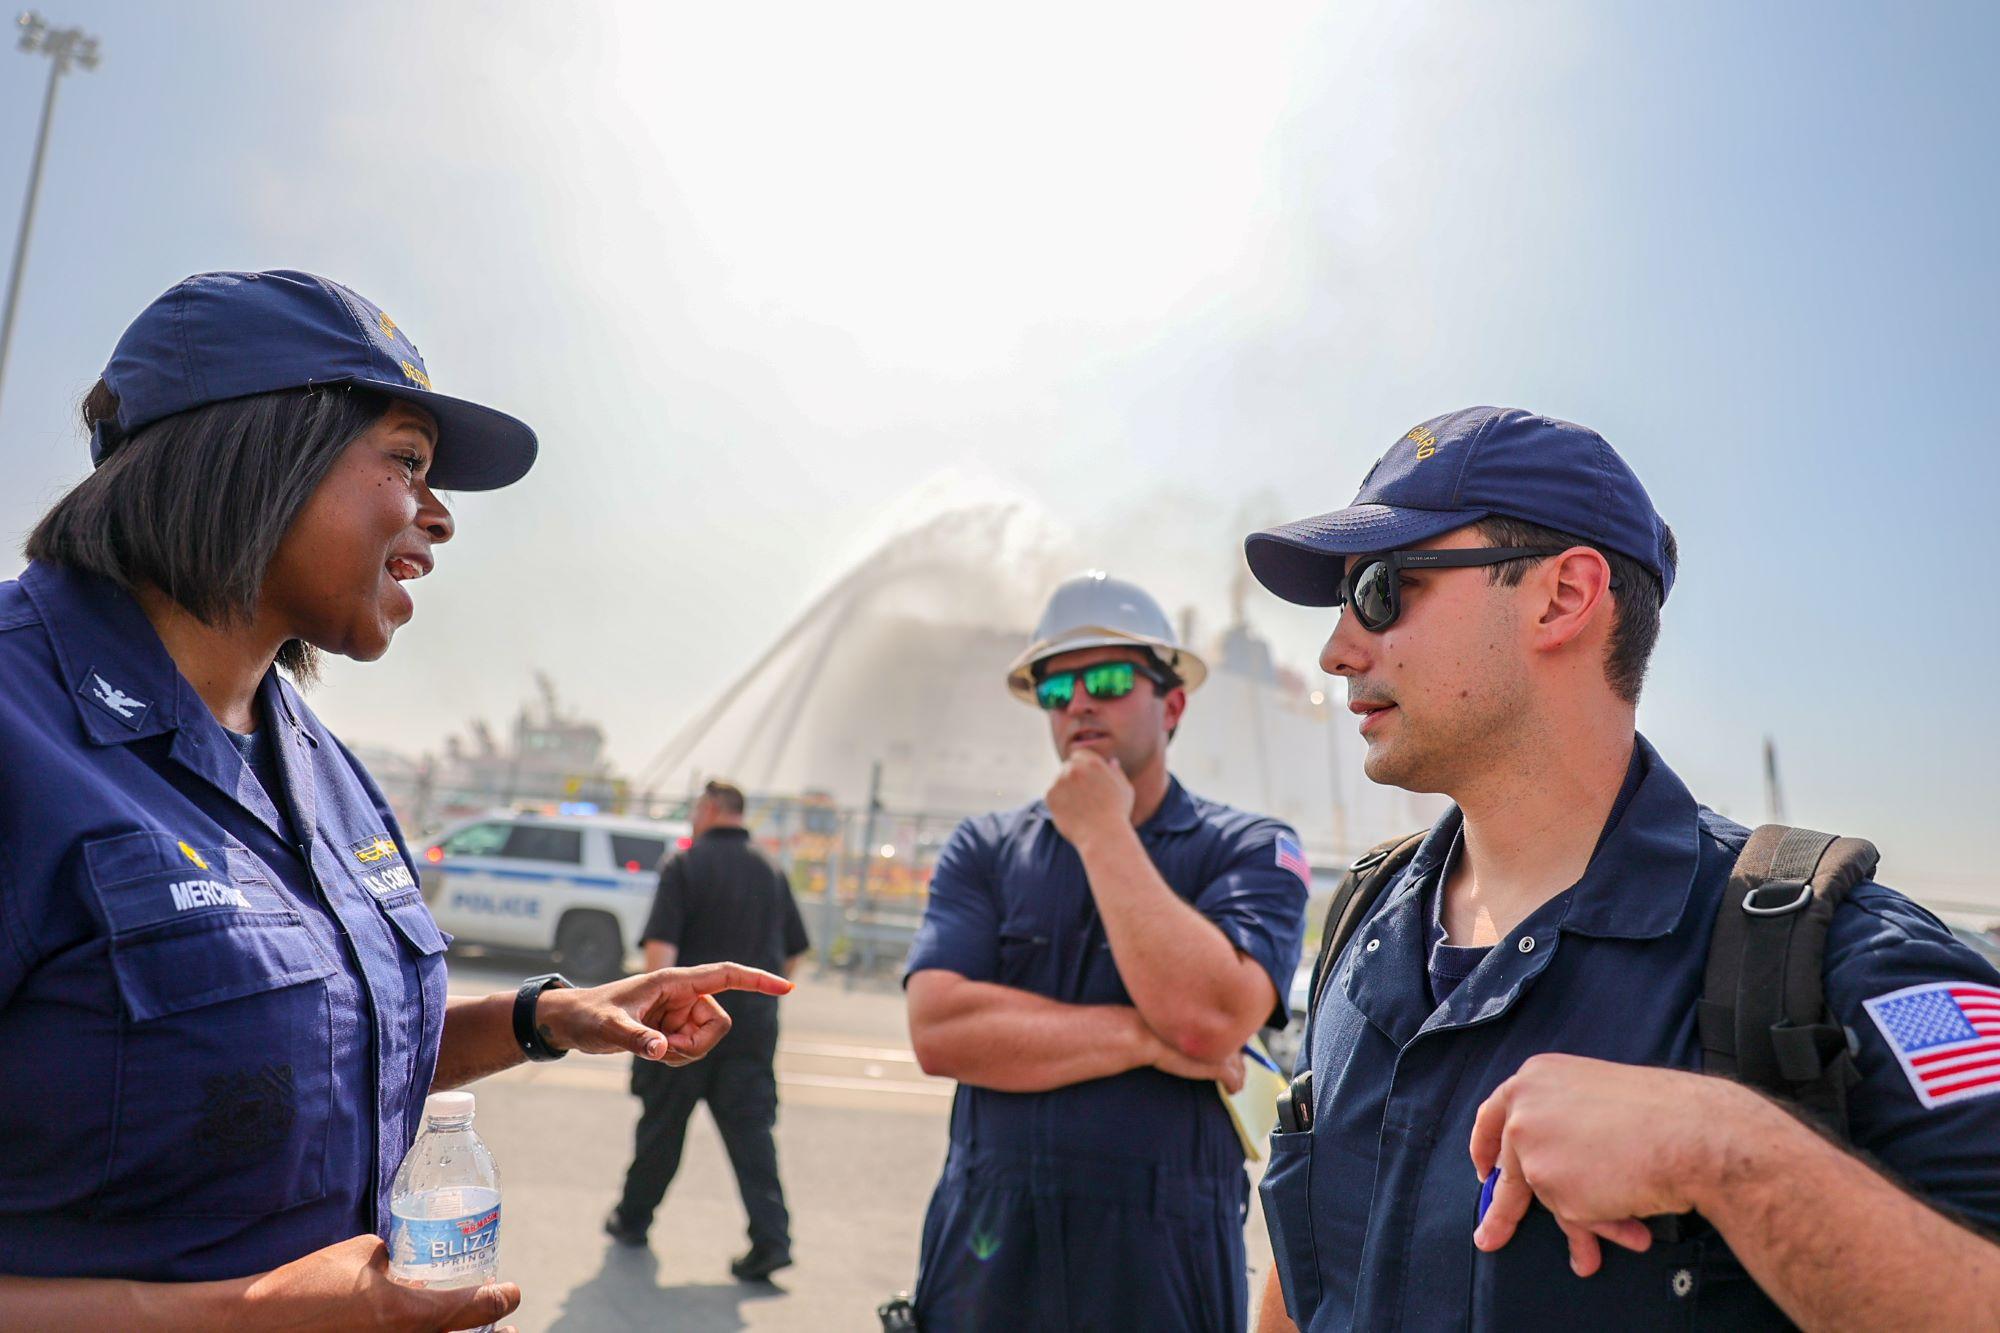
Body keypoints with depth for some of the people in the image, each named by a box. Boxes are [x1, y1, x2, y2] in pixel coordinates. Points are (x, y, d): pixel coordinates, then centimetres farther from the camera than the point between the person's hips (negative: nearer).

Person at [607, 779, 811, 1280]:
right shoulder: (772, 873, 8)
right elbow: (793, 953, 14)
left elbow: (661, 944, -17)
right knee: (751, 1129, 3)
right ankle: (771, 1237, -6)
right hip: (754, 1024, 3)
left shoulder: (685, 866, -7)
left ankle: (634, 1218, 32)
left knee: (662, 1124, 14)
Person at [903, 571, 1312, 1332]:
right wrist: (1140, 1038, -15)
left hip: (1164, 1262, -1)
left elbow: (1208, 1021, -21)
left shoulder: (1253, 852, -5)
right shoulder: (984, 850, 1)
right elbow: (937, 1030, -11)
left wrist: (1103, 834, -14)